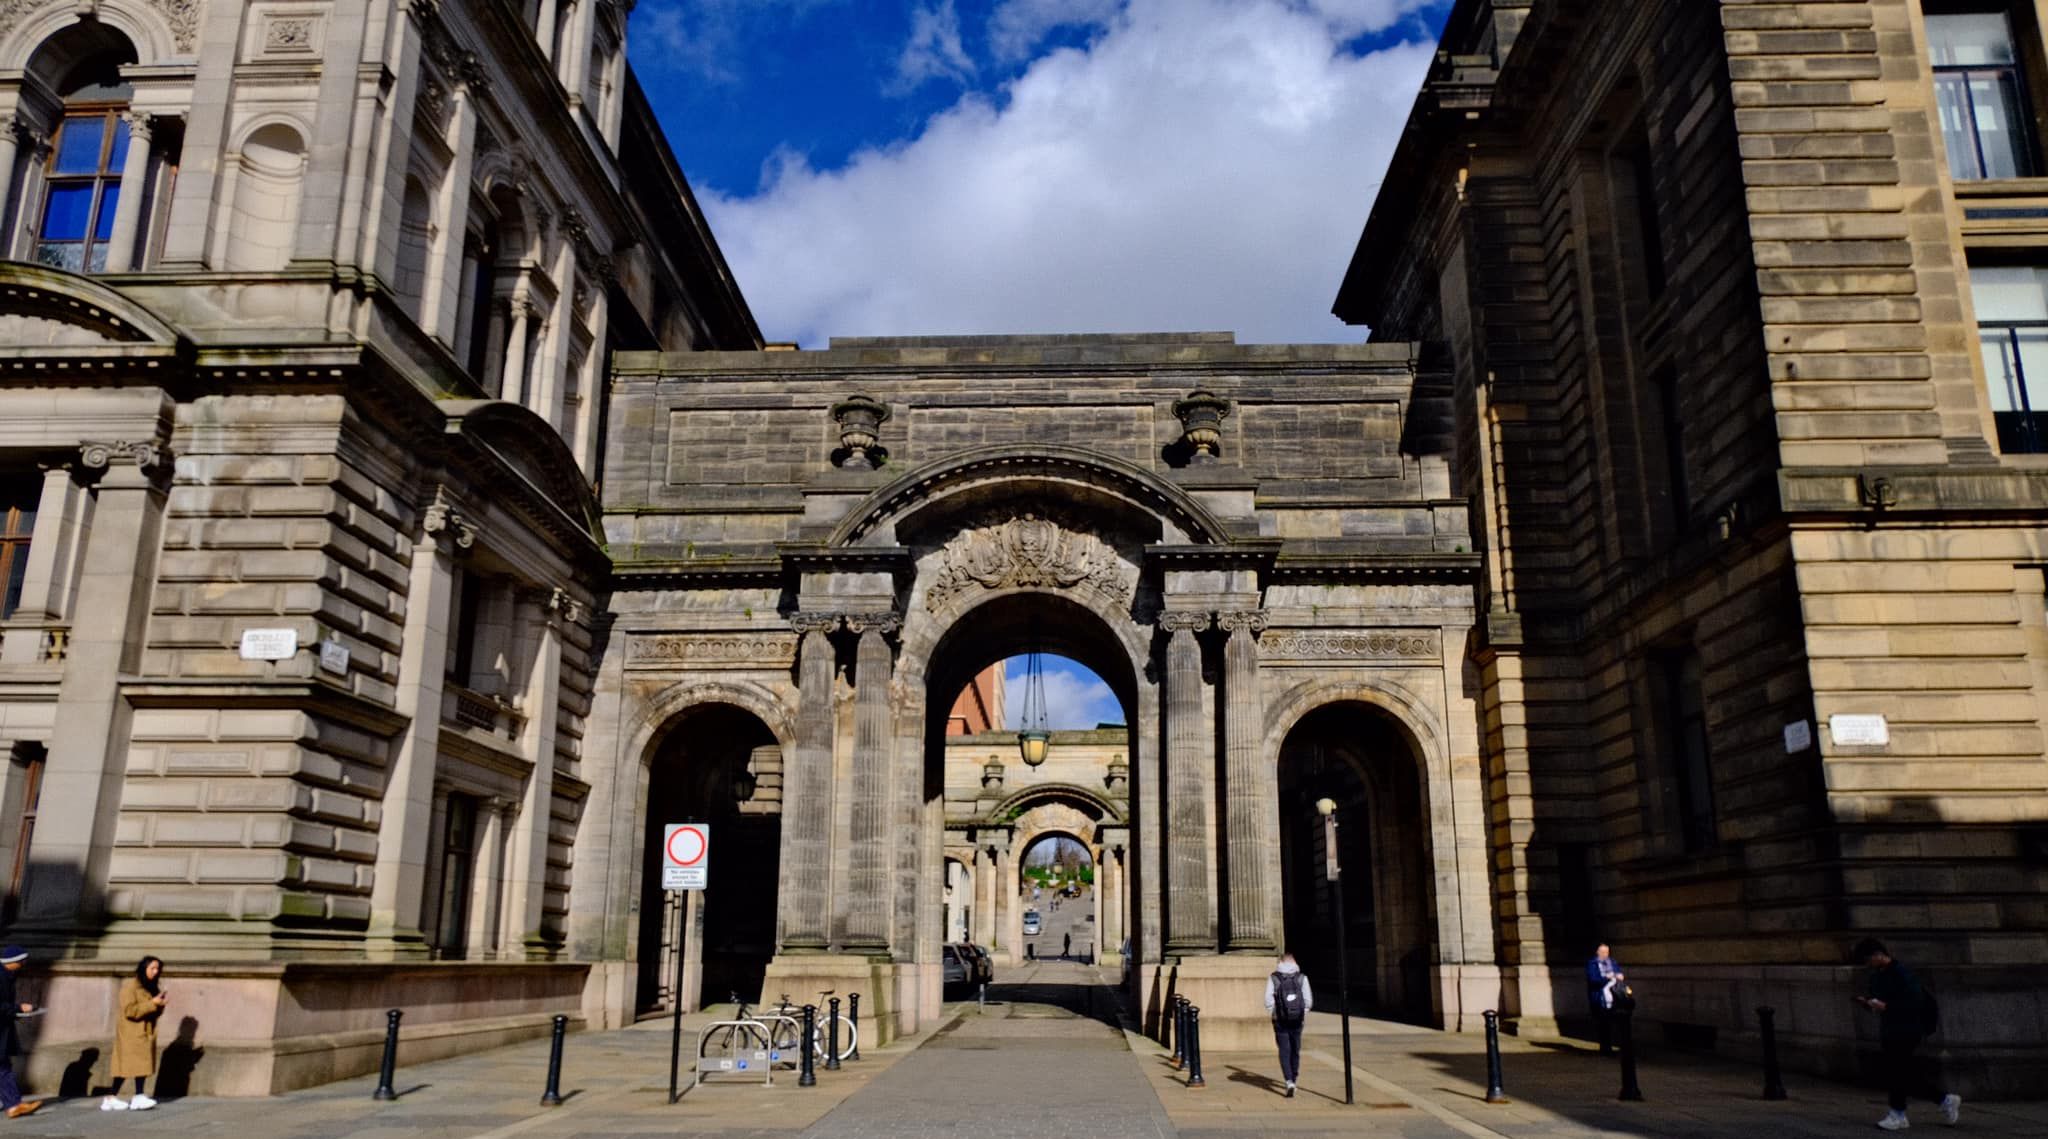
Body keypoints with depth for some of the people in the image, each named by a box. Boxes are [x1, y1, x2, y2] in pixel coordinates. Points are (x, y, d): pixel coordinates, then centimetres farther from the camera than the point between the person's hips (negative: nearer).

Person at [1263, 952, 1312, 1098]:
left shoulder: (1273, 978, -4)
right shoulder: (1302, 978, 0)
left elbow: (1268, 1000, -8)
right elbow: (1309, 999, -3)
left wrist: (1273, 1013, 5)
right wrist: (1305, 1014, 10)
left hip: (1280, 1020, -2)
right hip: (1297, 1020, 2)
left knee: (1284, 1051, 0)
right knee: (1295, 1050, 18)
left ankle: (1289, 1082, -17)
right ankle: (1293, 1079, 30)